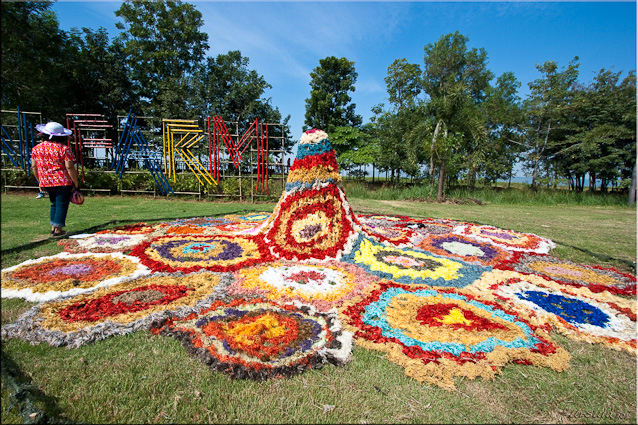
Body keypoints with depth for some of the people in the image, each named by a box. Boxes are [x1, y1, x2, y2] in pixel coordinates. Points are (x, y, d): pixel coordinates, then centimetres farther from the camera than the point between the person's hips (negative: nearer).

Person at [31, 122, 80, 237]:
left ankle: (53, 226, 25)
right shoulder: (64, 149, -10)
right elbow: (70, 168, -14)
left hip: (46, 182, 6)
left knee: (55, 203, 21)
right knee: (62, 204, 0)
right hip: (63, 181, -6)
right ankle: (58, 229, 0)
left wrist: (40, 182, 21)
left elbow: (34, 167, 11)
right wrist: (76, 183, -7)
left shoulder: (36, 148, 8)